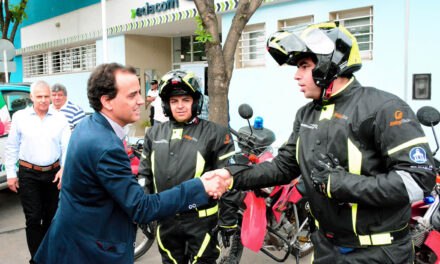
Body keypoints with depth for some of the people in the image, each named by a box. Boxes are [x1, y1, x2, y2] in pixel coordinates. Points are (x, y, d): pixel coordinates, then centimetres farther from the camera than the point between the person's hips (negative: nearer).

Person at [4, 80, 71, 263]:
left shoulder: (60, 119, 0)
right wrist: (10, 174, 0)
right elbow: (11, 147, 2)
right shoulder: (19, 117, -2)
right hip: (28, 174, -2)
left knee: (50, 216, 15)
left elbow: (67, 147, 1)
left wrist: (64, 169, -11)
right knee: (33, 218, -2)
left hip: (53, 173, 2)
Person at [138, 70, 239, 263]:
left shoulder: (215, 134, -9)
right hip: (165, 220, 5)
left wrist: (228, 219, -8)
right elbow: (145, 176, 12)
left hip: (201, 220, -4)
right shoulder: (154, 135, 6)